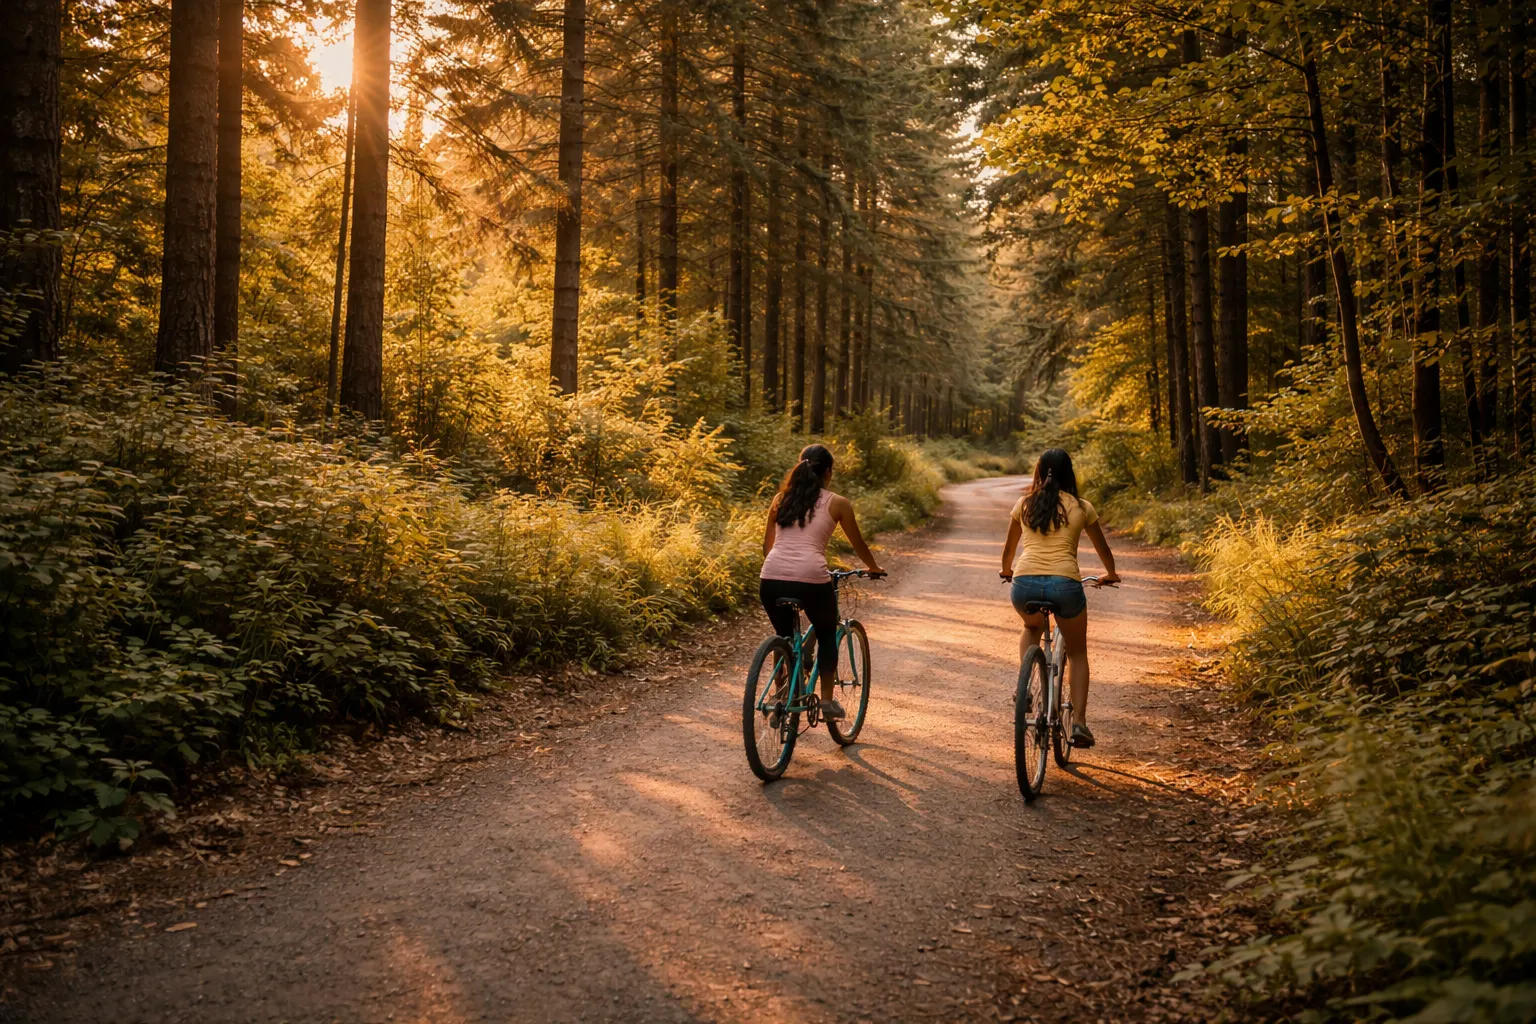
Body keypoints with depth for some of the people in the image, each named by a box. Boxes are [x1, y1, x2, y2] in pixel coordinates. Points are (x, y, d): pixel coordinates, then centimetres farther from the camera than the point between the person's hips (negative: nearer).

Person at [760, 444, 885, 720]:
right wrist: (874, 568, 39)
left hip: (771, 578, 3)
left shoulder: (781, 499, 18)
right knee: (827, 635, 24)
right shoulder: (837, 503, 9)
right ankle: (827, 700, 20)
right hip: (810, 578, -3)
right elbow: (858, 544, 20)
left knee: (784, 637, 27)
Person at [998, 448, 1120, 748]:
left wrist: (1006, 570, 51)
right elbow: (1103, 549, 29)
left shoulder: (1024, 504, 16)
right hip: (1065, 584, -1)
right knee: (1077, 653, 21)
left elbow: (1009, 547, 30)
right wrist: (1110, 575, 49)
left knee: (1032, 628, 36)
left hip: (1025, 583, 1)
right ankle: (1079, 722, 10)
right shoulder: (1081, 507, 14)